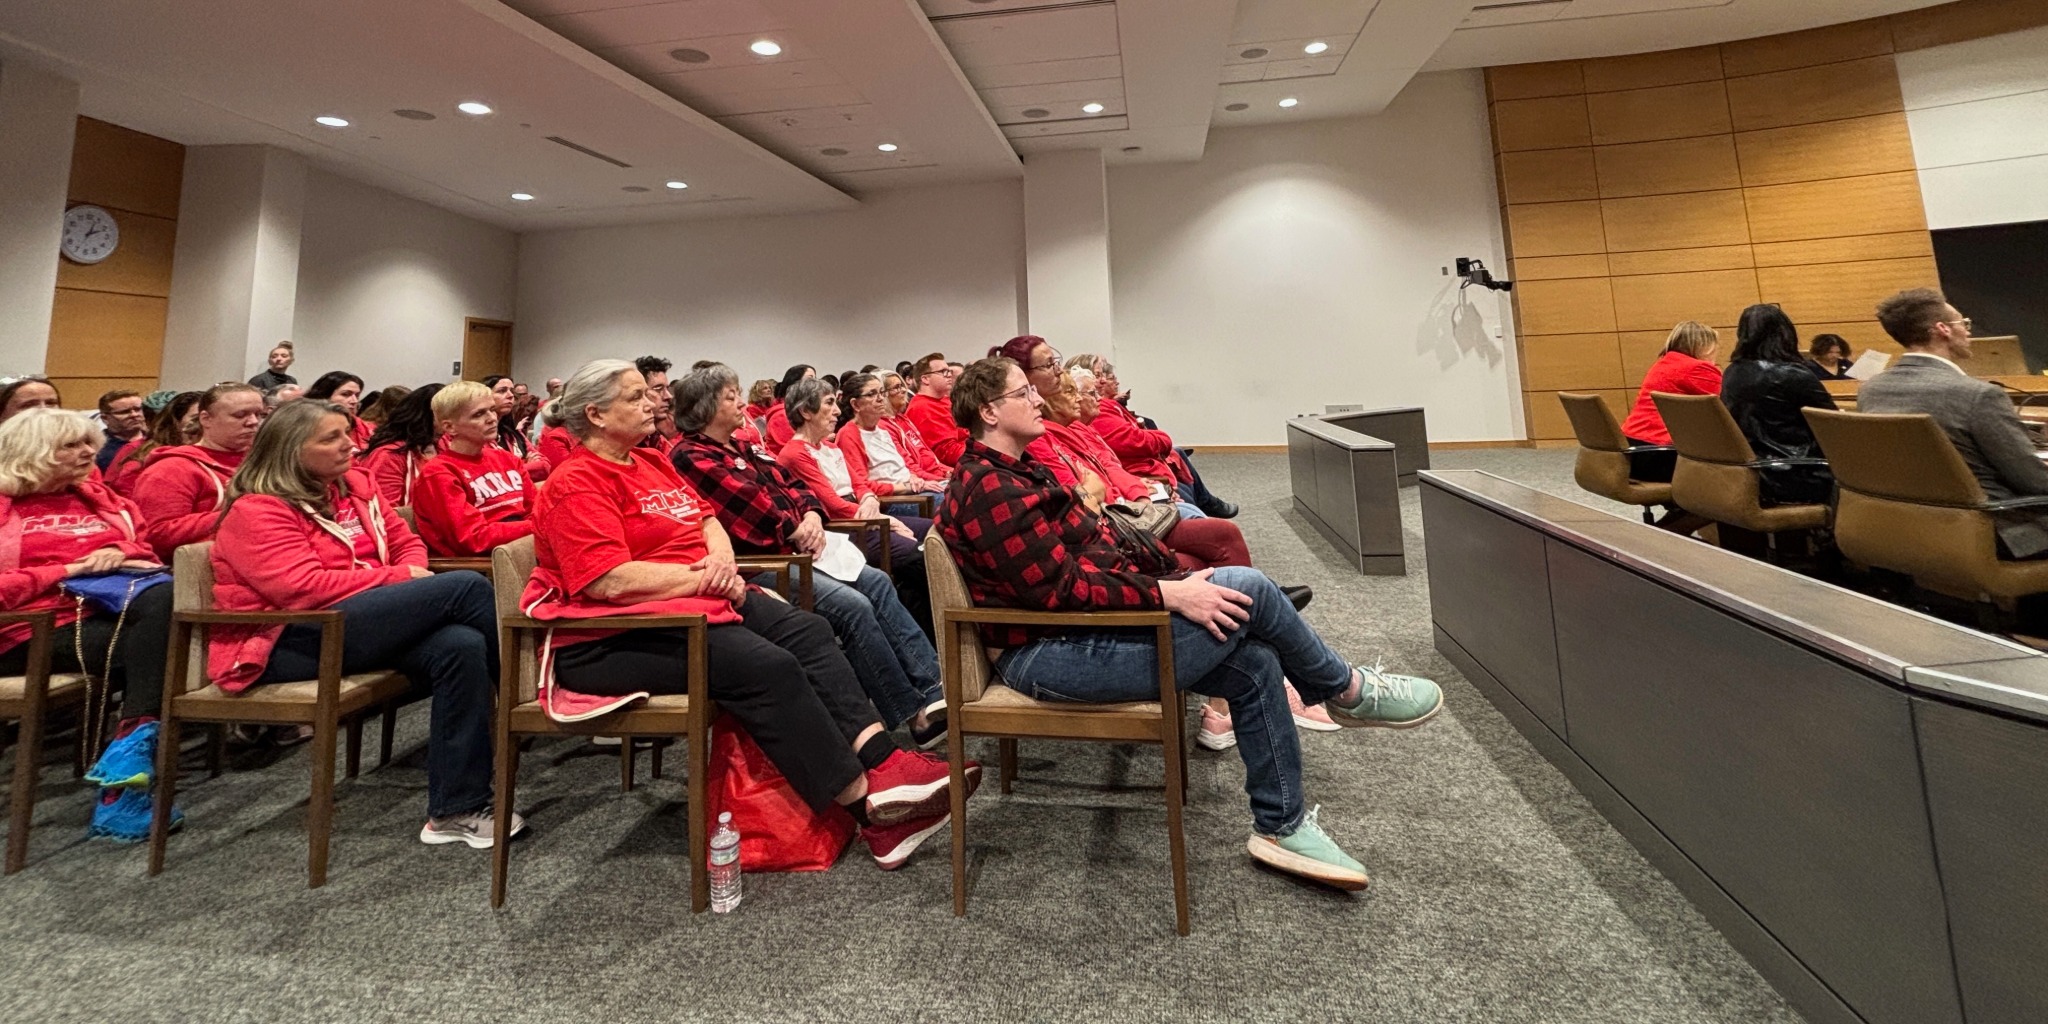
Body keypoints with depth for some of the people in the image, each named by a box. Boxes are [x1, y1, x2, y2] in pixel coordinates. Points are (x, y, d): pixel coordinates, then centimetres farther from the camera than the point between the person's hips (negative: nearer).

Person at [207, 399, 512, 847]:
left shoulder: (354, 485, 15)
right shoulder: (256, 510, -6)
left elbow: (407, 543, 17)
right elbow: (303, 589, -18)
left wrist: (408, 581, -6)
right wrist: (398, 579, -13)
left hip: (364, 624, 7)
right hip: (289, 642, -7)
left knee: (461, 646, -28)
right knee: (466, 586, -25)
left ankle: (455, 810, -24)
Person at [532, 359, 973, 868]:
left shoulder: (651, 463, 18)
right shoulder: (576, 483, -10)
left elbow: (707, 520, 18)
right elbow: (610, 581, -21)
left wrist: (720, 560, -5)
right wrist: (707, 577, -13)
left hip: (697, 600, 9)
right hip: (611, 637, -9)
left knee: (808, 631, -13)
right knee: (766, 666, -27)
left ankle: (884, 764, -21)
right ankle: (871, 812, -20)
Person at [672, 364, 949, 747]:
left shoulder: (743, 449, 21)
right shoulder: (691, 459, -7)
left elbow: (791, 484, 15)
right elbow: (750, 509, -16)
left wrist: (812, 516, -5)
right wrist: (798, 532, -6)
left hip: (793, 547, 9)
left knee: (878, 582, -5)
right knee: (853, 606, -23)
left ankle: (935, 689, -8)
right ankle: (915, 715, -14)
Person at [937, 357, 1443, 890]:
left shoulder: (1016, 471, 16)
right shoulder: (990, 488, -17)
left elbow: (1090, 555, 15)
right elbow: (1060, 589, -23)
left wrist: (1172, 575, 5)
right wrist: (1168, 594, -21)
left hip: (1075, 632, 10)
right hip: (1048, 656, -10)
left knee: (1255, 664, 0)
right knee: (1247, 586, -15)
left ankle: (1281, 826, 14)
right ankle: (1348, 691, 11)